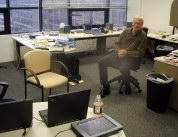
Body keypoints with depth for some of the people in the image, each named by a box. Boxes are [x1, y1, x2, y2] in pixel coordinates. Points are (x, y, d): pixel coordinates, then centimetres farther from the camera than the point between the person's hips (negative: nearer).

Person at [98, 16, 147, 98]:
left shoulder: (143, 36, -10)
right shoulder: (126, 31, 3)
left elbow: (140, 53, -11)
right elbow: (117, 44, 10)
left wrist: (126, 53, -19)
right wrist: (119, 51, -13)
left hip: (131, 57, -5)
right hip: (119, 54, 6)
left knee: (124, 68, -38)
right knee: (101, 62, -11)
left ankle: (127, 85, -3)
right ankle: (105, 87, -3)